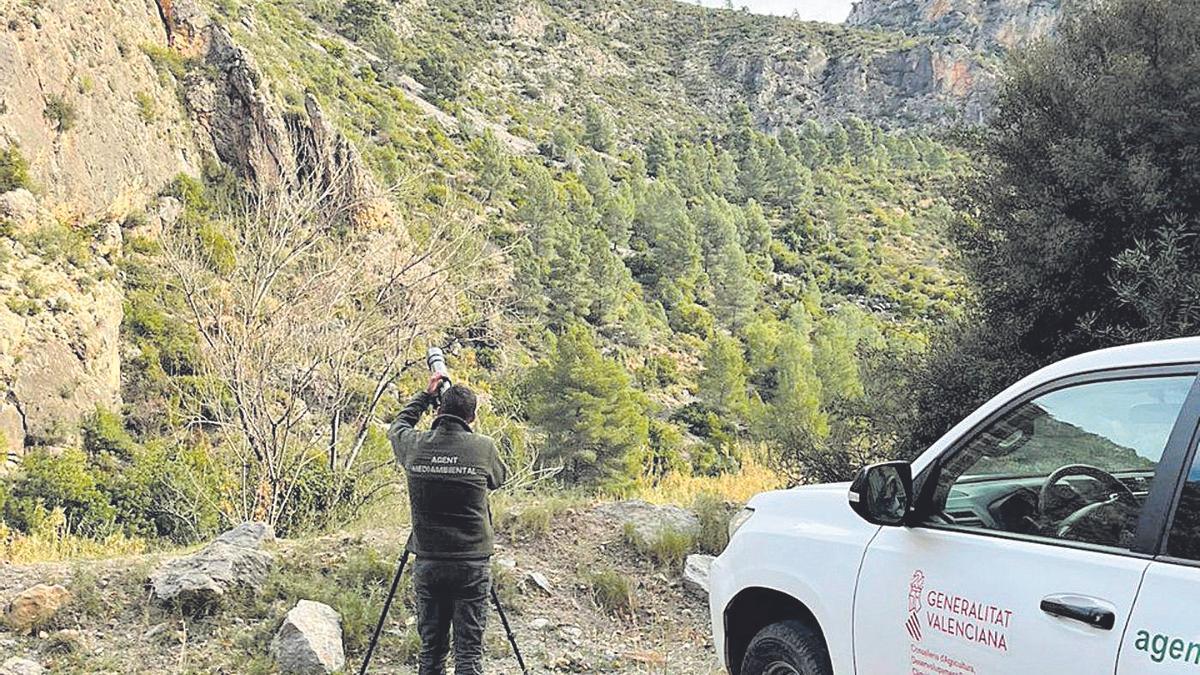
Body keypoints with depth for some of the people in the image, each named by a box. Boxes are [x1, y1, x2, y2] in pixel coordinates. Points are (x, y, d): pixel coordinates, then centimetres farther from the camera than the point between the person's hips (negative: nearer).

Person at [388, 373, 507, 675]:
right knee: (469, 650, 1)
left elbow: (397, 427, 21)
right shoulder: (483, 448, -8)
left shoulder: (415, 445, -3)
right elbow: (500, 478, 14)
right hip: (472, 564, -2)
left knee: (431, 649, 11)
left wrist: (425, 396, 26)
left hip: (427, 563, 2)